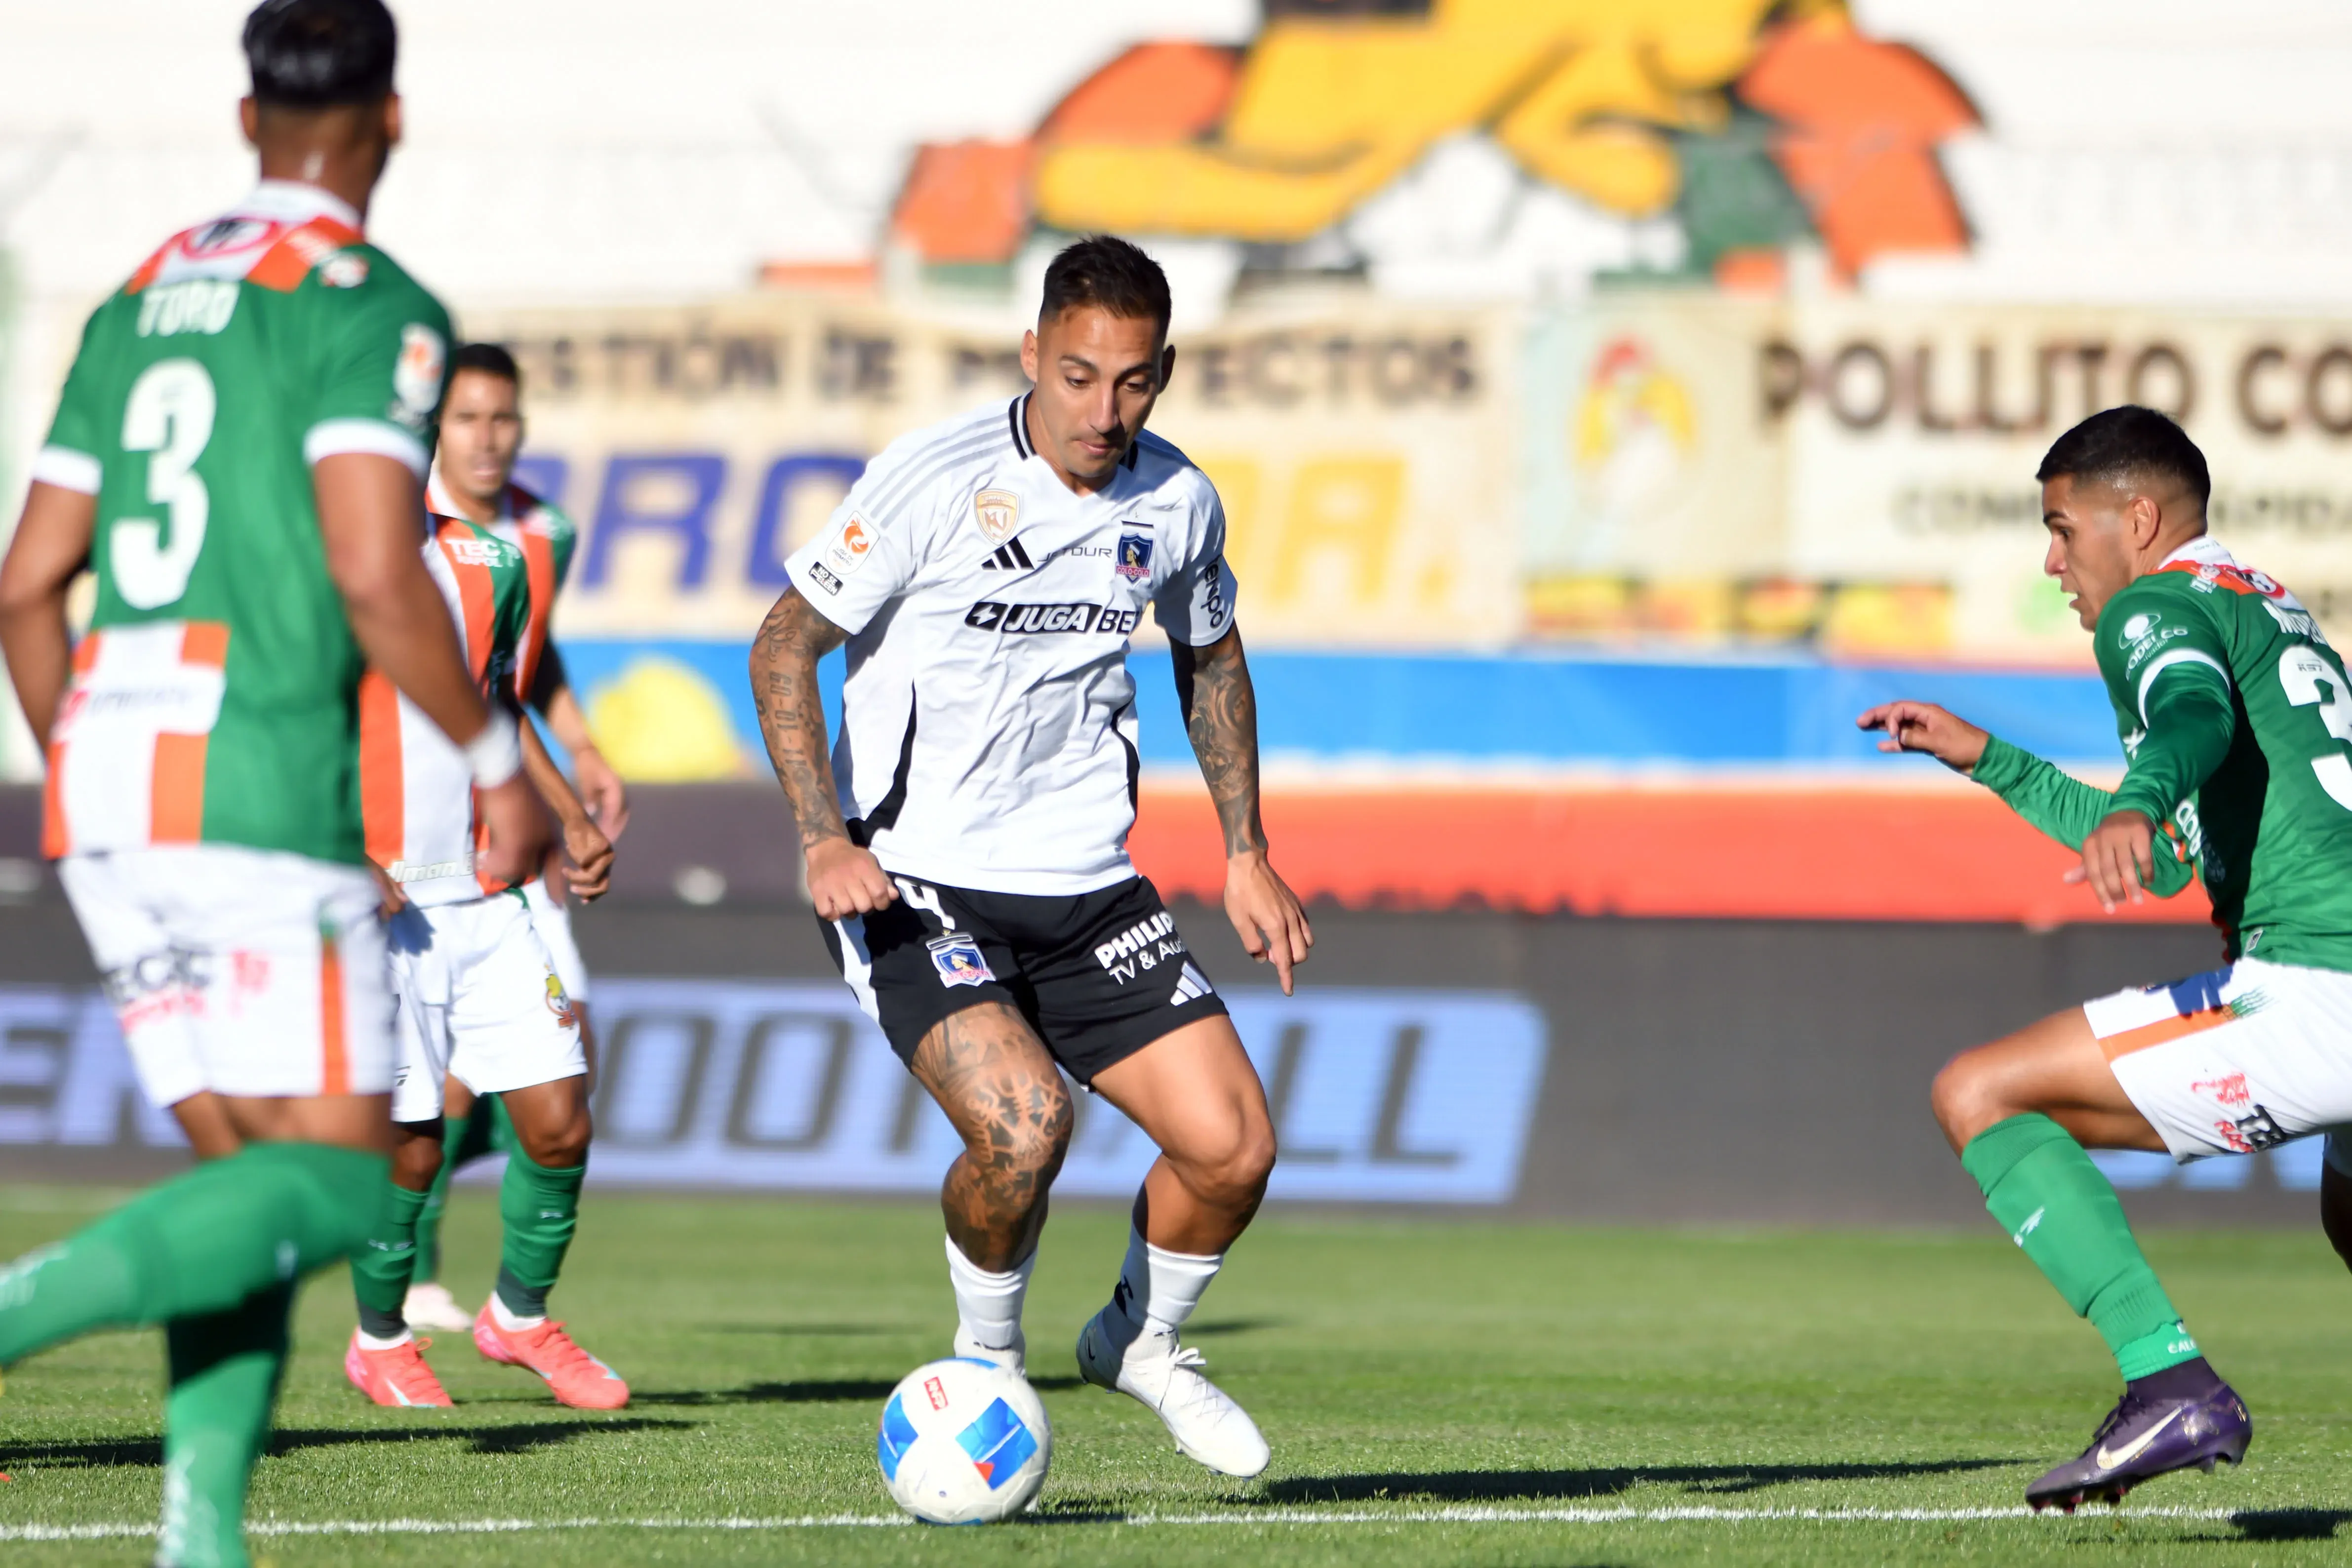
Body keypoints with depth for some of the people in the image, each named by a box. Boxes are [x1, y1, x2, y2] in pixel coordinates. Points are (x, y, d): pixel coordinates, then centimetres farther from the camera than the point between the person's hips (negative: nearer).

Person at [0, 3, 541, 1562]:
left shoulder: (142, 303, 18)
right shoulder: (369, 306, -5)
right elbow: (374, 572, -18)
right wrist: (498, 760, -6)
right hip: (262, 780, -8)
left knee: (253, 1171, 11)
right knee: (333, 1183, -5)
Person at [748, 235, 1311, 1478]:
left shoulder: (1178, 505, 1)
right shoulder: (934, 480, -15)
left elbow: (1210, 660, 21)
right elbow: (785, 648, -8)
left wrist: (1245, 853, 15)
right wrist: (825, 840, -19)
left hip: (1085, 883, 5)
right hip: (916, 878, -5)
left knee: (1232, 1145, -6)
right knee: (1023, 1121, -28)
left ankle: (1141, 1340, 25)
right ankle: (987, 1357, 2)